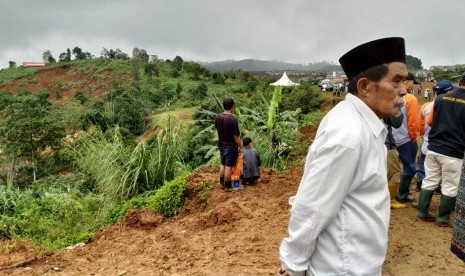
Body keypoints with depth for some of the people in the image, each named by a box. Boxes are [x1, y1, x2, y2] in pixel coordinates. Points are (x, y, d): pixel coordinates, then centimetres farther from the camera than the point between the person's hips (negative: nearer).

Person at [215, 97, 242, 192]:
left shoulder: (218, 116, -4)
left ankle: (222, 183, 31)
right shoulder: (233, 119, -24)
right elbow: (236, 136, -20)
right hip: (231, 146, -6)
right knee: (228, 166, 3)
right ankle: (228, 186, 13)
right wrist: (240, 146, -7)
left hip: (221, 144, 6)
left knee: (223, 164, 20)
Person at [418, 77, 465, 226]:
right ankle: (443, 218, 18)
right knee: (450, 187, 9)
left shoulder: (441, 99, 2)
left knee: (429, 181, 14)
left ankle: (423, 212, 21)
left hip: (433, 149, 4)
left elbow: (429, 121, 11)